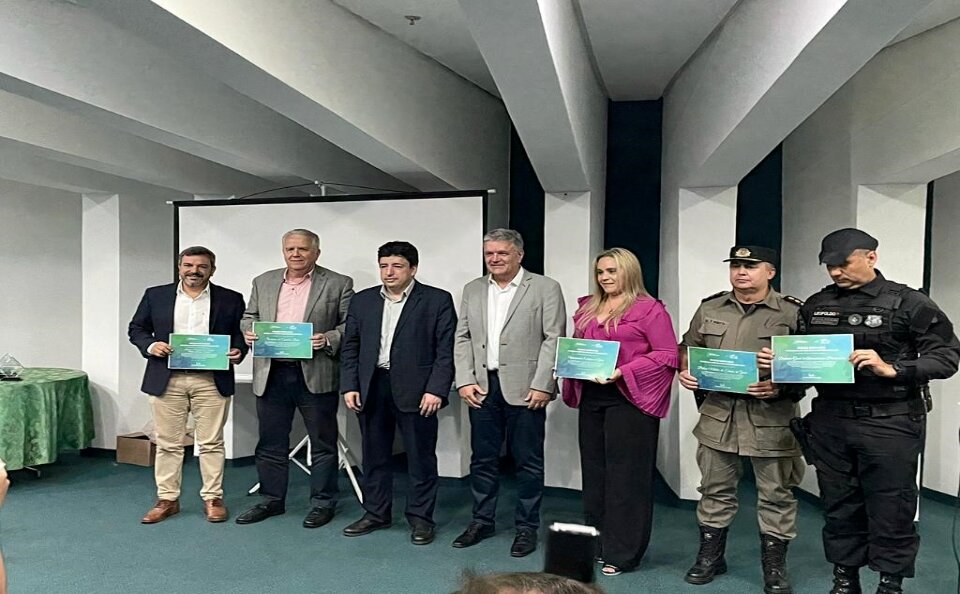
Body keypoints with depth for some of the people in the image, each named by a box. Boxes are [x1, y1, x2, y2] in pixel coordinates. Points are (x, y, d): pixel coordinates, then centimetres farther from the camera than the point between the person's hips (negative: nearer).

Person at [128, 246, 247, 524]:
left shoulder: (230, 299, 3)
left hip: (212, 380, -1)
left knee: (211, 442, 5)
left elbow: (242, 333, 7)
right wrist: (150, 345, -8)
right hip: (167, 380, 1)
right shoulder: (155, 295, 7)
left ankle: (213, 498, 16)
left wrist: (238, 351, -13)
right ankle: (167, 499, 21)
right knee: (168, 443, 9)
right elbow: (136, 329, 11)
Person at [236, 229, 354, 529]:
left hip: (316, 374, -3)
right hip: (271, 374, 4)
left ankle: (323, 503, 20)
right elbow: (249, 317, 18)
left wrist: (328, 339, -19)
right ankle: (271, 499, 28)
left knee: (322, 443, 7)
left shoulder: (338, 284, -1)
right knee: (270, 443, 13)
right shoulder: (263, 282, 12)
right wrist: (249, 332, -3)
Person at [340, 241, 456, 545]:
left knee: (421, 457, 5)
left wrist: (436, 390, -13)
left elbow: (445, 350, -6)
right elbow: (350, 347, 11)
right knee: (374, 455, 13)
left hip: (416, 390, -4)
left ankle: (420, 517, 19)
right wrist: (349, 386, 2)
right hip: (371, 387, 4)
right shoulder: (362, 300, 10)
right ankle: (376, 513, 28)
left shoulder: (438, 300, -2)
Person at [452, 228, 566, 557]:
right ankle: (482, 521, 29)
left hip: (525, 390, -4)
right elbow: (462, 338, 11)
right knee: (482, 458, 13)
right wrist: (465, 380, 0)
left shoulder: (545, 288, -2)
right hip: (482, 388, 4)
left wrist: (542, 385, -13)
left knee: (528, 462, 6)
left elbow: (554, 340, -7)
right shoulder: (472, 290, 12)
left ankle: (527, 527, 21)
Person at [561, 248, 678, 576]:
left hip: (629, 399, -7)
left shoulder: (649, 309, -7)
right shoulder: (587, 308, 14)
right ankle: (596, 545, 27)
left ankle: (622, 553, 14)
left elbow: (668, 356, -12)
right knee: (594, 472, 13)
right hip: (591, 398, 7)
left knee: (626, 475, 2)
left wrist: (623, 372, -20)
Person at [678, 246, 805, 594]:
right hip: (718, 413, 3)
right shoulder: (710, 309, 8)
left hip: (771, 416, -3)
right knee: (715, 489, 13)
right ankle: (710, 556, 29)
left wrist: (780, 388, -20)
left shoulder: (792, 313, -4)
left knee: (775, 494, 7)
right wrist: (685, 372, -1)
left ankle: (775, 566, 24)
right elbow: (688, 348, 18)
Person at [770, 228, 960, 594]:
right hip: (830, 421, 4)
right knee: (838, 505, 14)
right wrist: (779, 361, -6)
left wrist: (892, 369, -21)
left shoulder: (909, 303, -5)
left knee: (890, 508, 8)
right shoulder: (815, 306, 7)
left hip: (890, 423, -4)